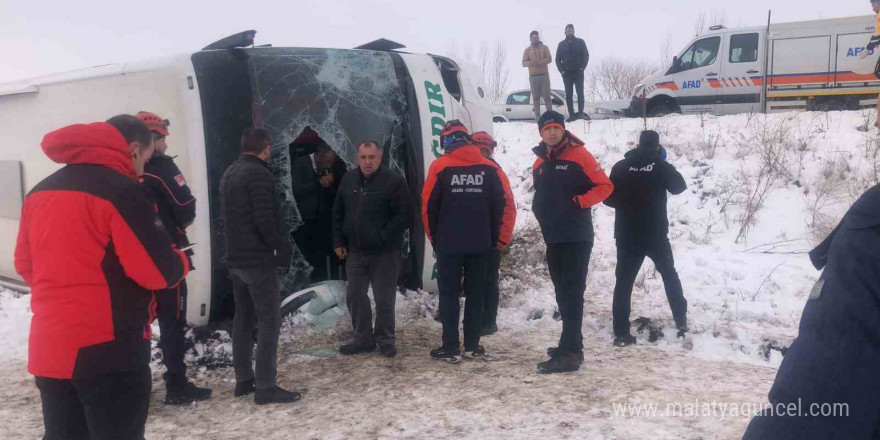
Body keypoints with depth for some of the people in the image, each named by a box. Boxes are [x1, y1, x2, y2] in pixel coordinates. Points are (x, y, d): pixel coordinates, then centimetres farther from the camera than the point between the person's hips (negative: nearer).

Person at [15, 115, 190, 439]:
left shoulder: (40, 191, 10)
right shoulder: (121, 191, -14)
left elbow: (26, 265, 18)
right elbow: (160, 271, -15)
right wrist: (180, 262, 5)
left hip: (48, 349, 7)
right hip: (109, 351, -7)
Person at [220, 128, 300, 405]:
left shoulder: (228, 174, 14)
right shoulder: (259, 174, -15)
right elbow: (264, 219, -20)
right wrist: (282, 247, -10)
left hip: (235, 258, 9)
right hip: (258, 259, -9)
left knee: (243, 317, 14)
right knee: (269, 320, -6)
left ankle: (243, 380, 19)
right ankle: (265, 387, -6)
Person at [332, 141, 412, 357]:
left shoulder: (394, 181, -12)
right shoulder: (348, 180, 7)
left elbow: (405, 214, -15)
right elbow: (338, 213, 14)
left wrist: (382, 237, -18)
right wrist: (338, 241, 8)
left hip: (385, 253, -6)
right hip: (355, 252, 6)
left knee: (384, 299, 3)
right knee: (354, 296, 11)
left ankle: (385, 340, 18)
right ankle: (363, 339, 24)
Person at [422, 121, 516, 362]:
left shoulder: (440, 166, -6)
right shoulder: (490, 167, 1)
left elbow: (428, 206, -5)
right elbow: (506, 204, -1)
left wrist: (434, 238, 8)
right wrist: (499, 238, 7)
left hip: (448, 243, -2)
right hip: (480, 243, 2)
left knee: (449, 294, 4)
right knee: (475, 294, 11)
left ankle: (450, 348, 3)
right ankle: (472, 345, 15)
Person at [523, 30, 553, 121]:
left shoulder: (544, 48, 9)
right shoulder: (527, 50, 10)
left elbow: (549, 59, -3)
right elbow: (524, 63, 1)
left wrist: (539, 62, -20)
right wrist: (531, 62, -20)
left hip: (544, 75, 0)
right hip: (533, 76, 0)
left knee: (547, 96, -4)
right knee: (535, 97, -2)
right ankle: (537, 116, 0)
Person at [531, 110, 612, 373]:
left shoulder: (579, 156, -7)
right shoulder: (540, 164, 13)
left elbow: (605, 186, -8)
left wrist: (579, 202, -19)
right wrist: (542, 212, 9)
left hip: (577, 237, -7)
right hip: (553, 238, 8)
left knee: (572, 293, -10)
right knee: (563, 292, 14)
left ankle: (569, 353, -11)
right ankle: (572, 344, 25)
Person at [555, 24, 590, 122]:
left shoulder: (580, 42, 5)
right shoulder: (561, 44, 11)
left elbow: (586, 55, 2)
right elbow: (558, 59, 11)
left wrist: (582, 68, -9)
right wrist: (562, 70, -2)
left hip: (578, 72, -2)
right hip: (567, 73, 2)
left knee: (580, 93, -5)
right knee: (568, 95, -1)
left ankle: (580, 113, -2)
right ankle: (571, 114, 1)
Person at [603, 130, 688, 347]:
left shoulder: (620, 167, -2)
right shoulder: (661, 166, -5)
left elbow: (608, 198, 2)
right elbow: (680, 187, 11)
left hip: (627, 235, 1)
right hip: (656, 234, 0)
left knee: (624, 281, 4)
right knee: (669, 274, 21)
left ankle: (621, 332, -2)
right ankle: (681, 319, 24)